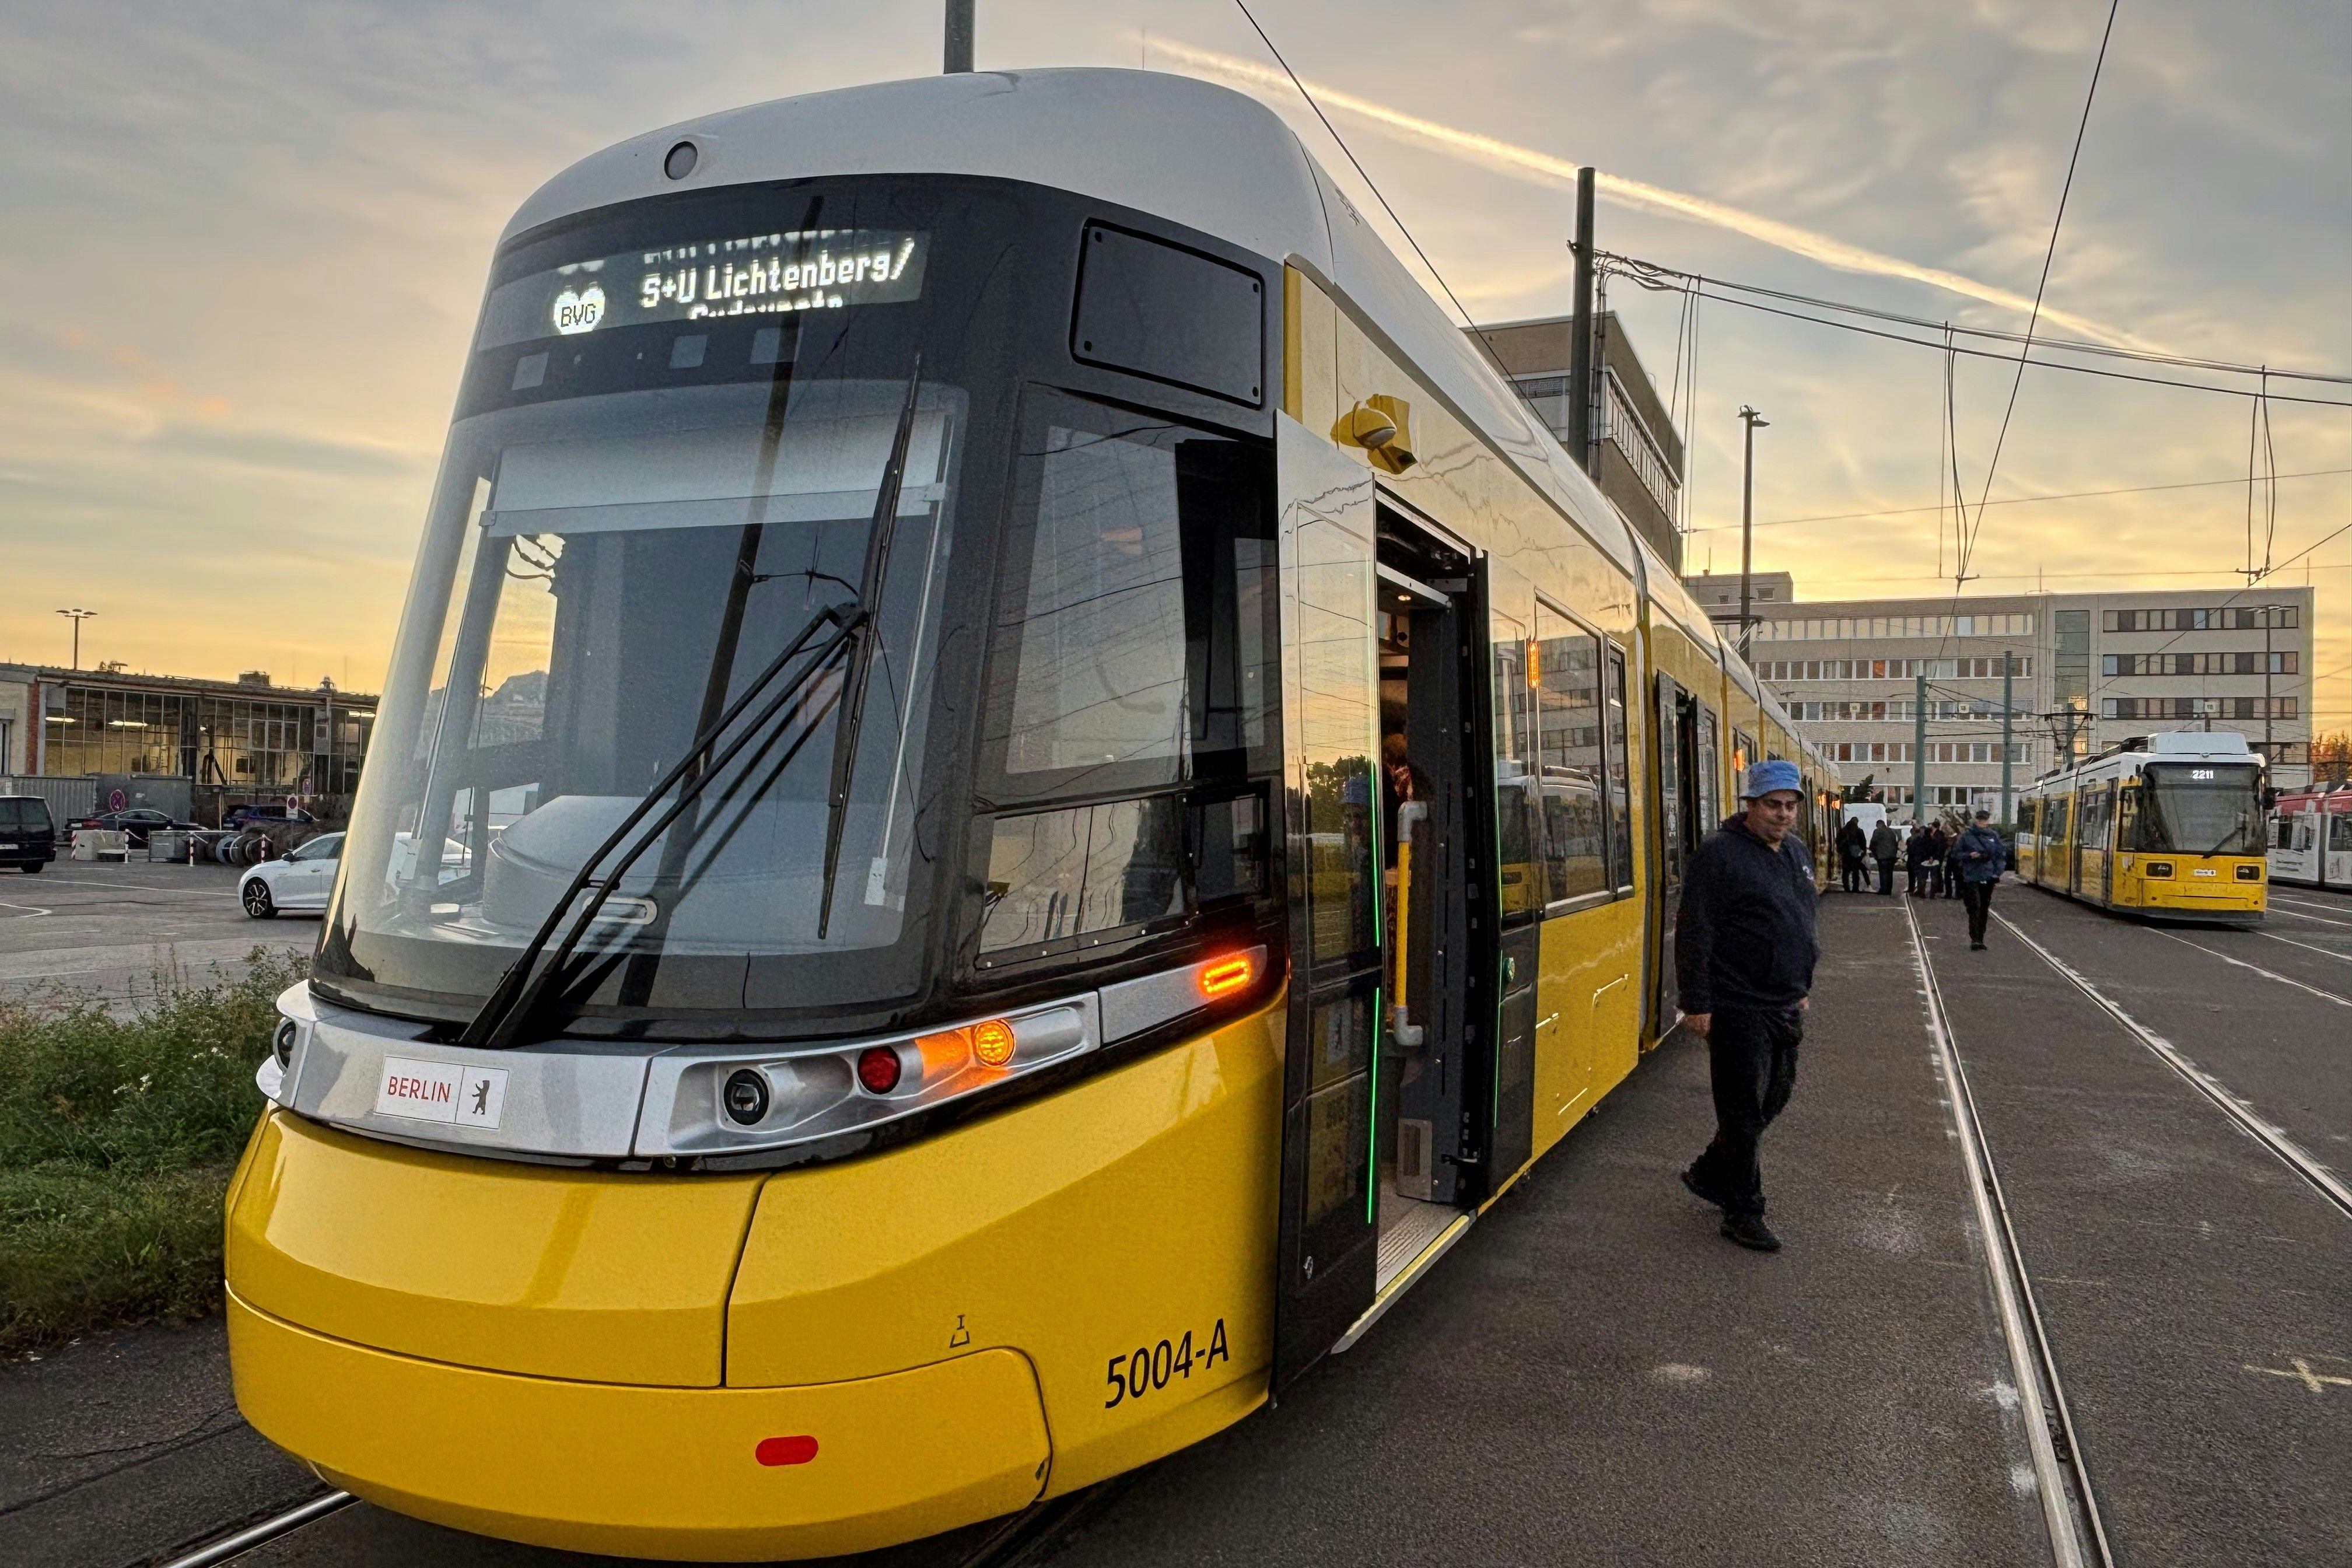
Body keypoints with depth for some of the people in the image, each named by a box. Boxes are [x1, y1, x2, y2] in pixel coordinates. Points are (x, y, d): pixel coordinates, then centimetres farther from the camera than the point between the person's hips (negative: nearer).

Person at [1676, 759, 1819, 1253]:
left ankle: (1709, 1174, 33)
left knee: (1775, 1096, 16)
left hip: (1785, 1007, 8)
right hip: (1738, 1008, -8)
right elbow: (1694, 933, -17)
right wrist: (1696, 1003, -19)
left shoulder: (1797, 854, 12)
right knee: (1744, 1110, 0)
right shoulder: (1721, 853, -14)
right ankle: (1743, 1213, 13)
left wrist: (1804, 985, 23)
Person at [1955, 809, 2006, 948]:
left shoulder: (1994, 836, 7)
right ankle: (1975, 940, -17)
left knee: (1984, 910, 9)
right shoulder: (1967, 836, 0)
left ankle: (1980, 940, 18)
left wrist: (1997, 874, 3)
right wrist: (1969, 856, -14)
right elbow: (1956, 854, 4)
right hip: (1971, 878, -4)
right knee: (1975, 907, -13)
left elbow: (2002, 855, 11)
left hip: (1988, 878, 4)